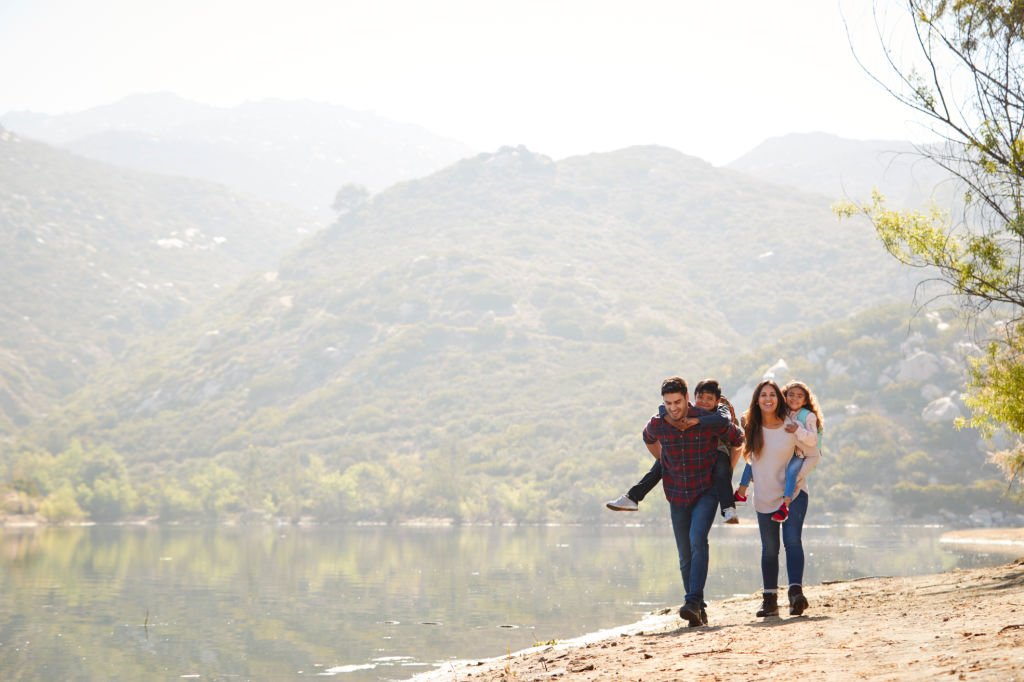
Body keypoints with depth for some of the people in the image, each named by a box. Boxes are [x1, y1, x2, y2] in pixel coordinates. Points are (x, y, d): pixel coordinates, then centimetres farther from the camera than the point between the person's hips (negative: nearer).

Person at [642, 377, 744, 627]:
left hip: (706, 492, -3)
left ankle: (693, 601, -29)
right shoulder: (657, 425, -7)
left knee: (697, 541, -24)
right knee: (685, 556, 5)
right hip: (677, 496, 4)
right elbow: (648, 439, 20)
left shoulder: (708, 421, -15)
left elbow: (738, 438, 3)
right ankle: (698, 610, 13)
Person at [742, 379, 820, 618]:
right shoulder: (751, 428, -2)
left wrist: (798, 475, -15)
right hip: (764, 497, 3)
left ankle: (796, 591, -29)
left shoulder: (791, 426, -9)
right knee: (769, 549, 7)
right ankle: (770, 599, 15)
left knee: (792, 540, -20)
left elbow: (813, 456, -1)